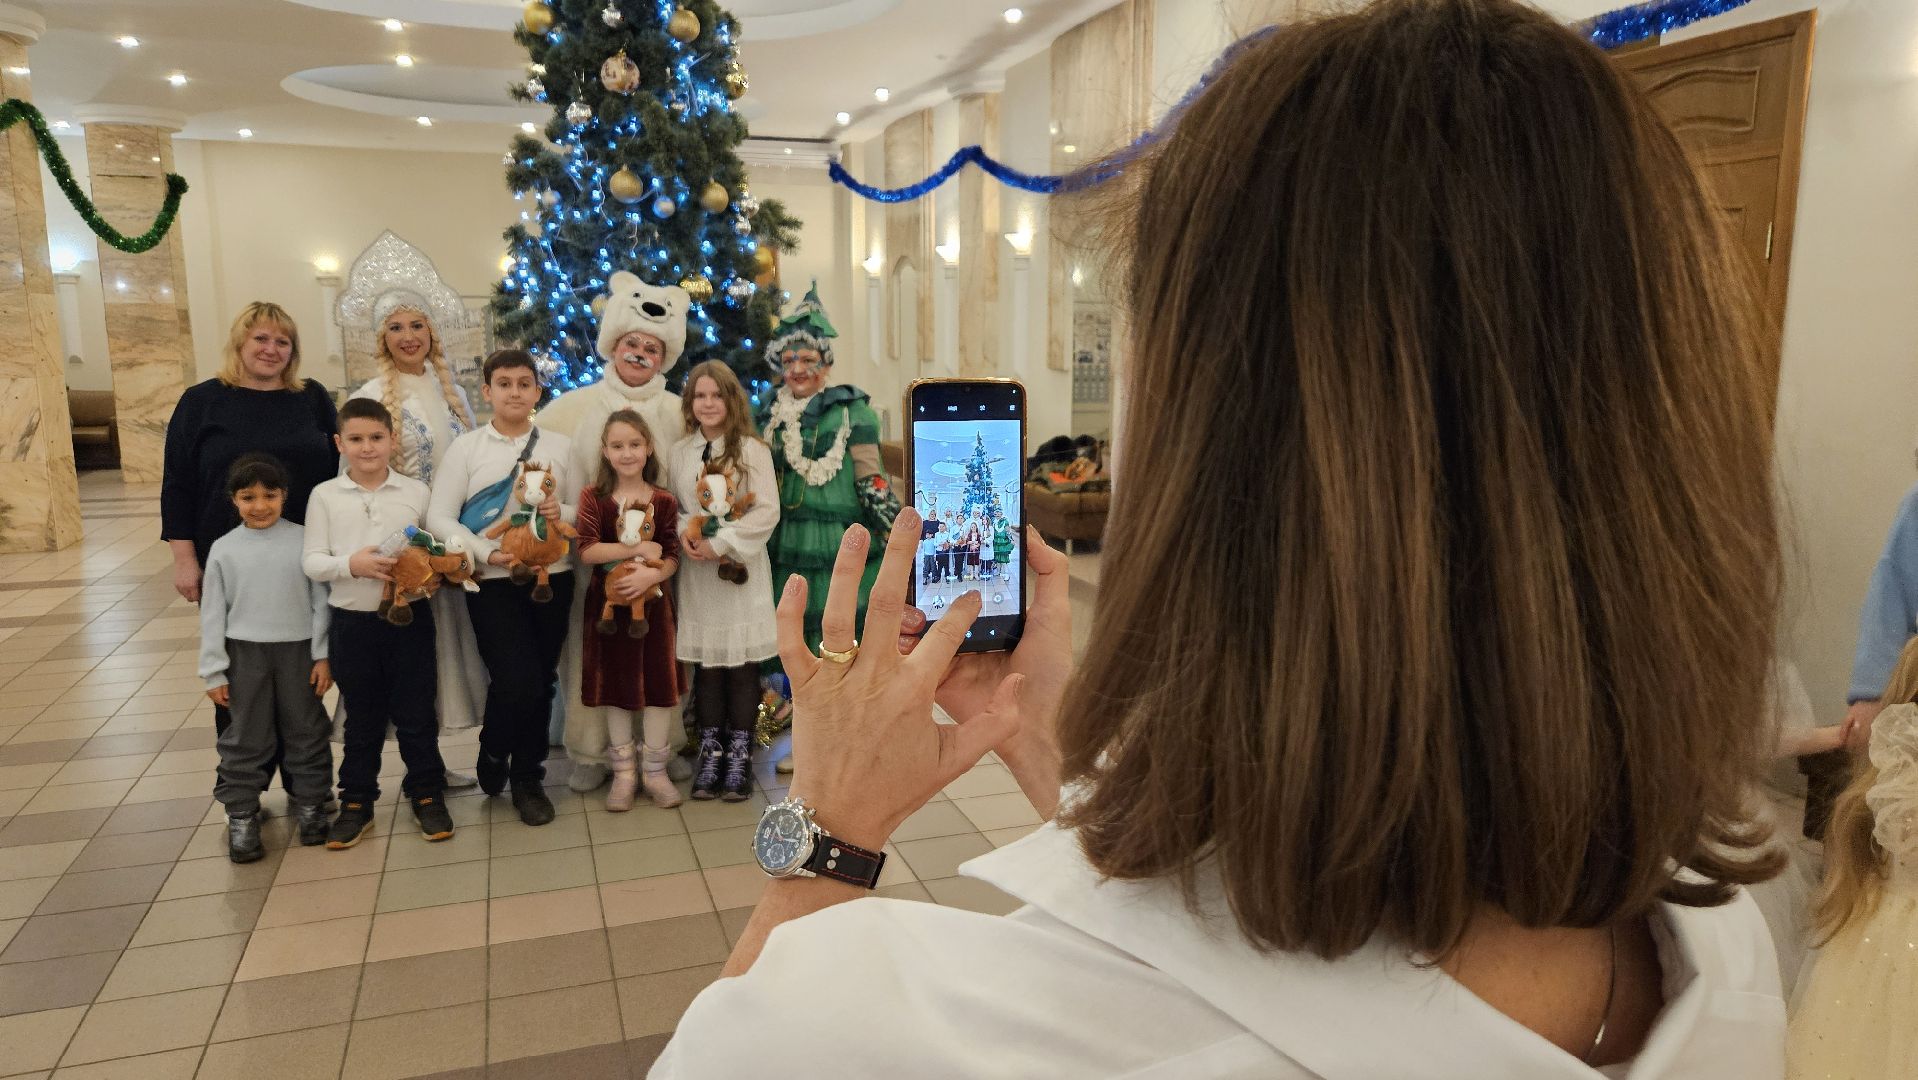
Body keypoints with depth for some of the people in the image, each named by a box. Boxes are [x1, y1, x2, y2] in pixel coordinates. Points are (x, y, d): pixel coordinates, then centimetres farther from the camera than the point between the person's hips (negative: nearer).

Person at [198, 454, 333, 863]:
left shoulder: (303, 541, -4)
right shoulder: (224, 549, -2)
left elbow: (320, 601, -1)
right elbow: (213, 613, 2)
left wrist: (323, 656, -3)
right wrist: (214, 672, 0)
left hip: (298, 650, 0)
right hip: (245, 653, 0)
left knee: (306, 731, 10)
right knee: (246, 737, 8)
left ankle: (309, 803, 25)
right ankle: (241, 816, 19)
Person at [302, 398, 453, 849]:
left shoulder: (416, 492, 1)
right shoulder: (325, 495, 0)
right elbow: (311, 561, -2)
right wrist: (352, 564, -20)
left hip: (410, 616, 0)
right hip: (353, 621, 1)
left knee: (416, 713, 8)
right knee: (361, 718, 13)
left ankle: (427, 794, 23)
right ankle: (356, 802, 26)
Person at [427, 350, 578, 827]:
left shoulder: (560, 446, 7)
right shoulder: (466, 447, 1)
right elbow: (438, 518, -4)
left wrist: (563, 513, -14)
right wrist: (486, 553, -16)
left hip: (553, 577, 2)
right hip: (494, 582, -2)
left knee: (542, 683, 9)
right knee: (516, 682, -11)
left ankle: (529, 779, 30)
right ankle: (493, 759, 22)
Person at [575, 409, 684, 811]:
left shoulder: (663, 501, -1)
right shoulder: (593, 496, -4)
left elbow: (672, 558, -4)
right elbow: (587, 550, -15)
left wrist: (651, 574, -24)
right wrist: (638, 549, -19)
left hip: (652, 603, 1)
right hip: (608, 603, -1)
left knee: (659, 683, 6)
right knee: (615, 685, 9)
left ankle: (656, 771, 20)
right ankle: (624, 772, 22)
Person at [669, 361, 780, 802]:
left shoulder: (751, 449, -4)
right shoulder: (681, 453, 9)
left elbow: (767, 511, -9)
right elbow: (672, 507, 13)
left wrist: (720, 543, -15)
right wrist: (683, 533, -9)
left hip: (740, 569, -3)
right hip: (697, 572, 3)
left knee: (742, 662, 1)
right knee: (705, 662, 8)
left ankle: (739, 755, 12)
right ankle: (710, 751, 19)